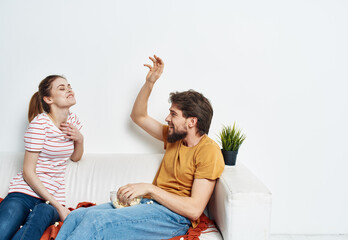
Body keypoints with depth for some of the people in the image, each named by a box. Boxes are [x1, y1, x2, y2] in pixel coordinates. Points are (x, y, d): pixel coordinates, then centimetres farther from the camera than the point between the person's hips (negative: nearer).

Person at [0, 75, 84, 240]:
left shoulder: (73, 120, 10)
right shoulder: (40, 123, -9)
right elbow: (28, 172, -11)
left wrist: (79, 139, 2)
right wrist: (58, 206, -15)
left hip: (53, 194, 5)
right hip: (25, 192, -4)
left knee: (43, 212, -34)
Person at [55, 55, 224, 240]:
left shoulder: (208, 151, -10)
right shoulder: (175, 136, 15)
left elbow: (195, 209, -18)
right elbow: (138, 117, 28)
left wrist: (149, 188, -19)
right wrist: (150, 82, 16)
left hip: (172, 215, -7)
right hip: (148, 203, 8)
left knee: (95, 220, -29)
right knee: (77, 216, -15)